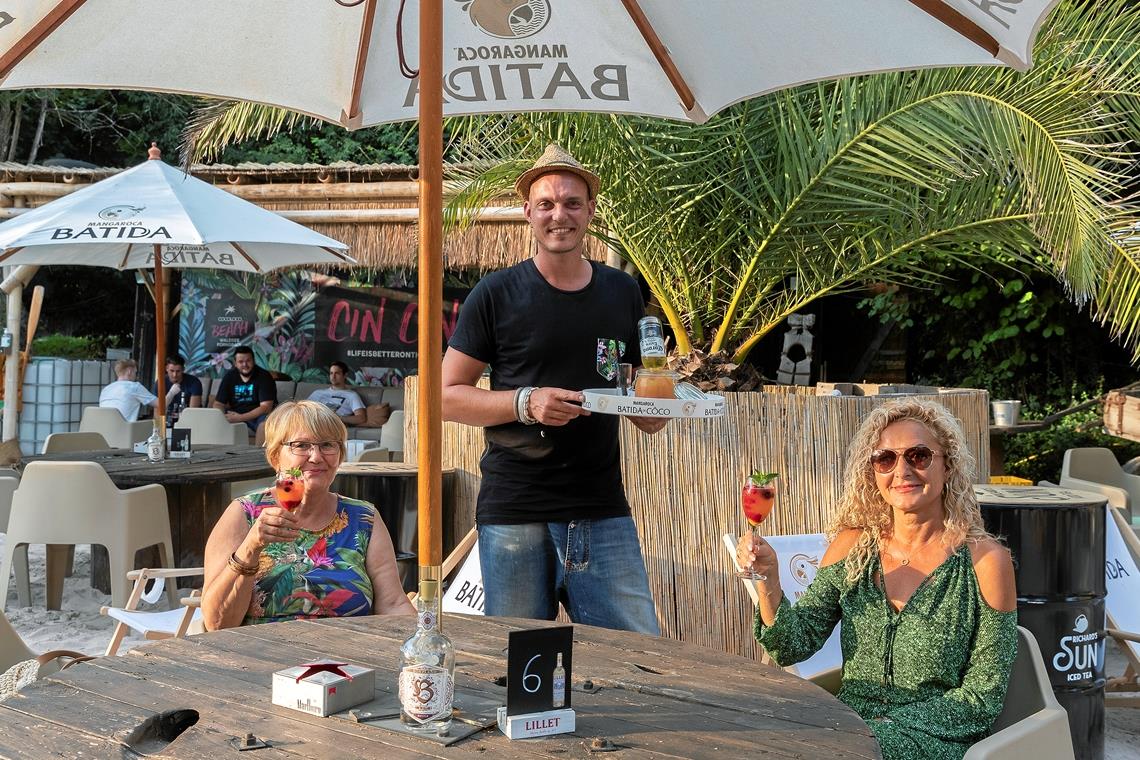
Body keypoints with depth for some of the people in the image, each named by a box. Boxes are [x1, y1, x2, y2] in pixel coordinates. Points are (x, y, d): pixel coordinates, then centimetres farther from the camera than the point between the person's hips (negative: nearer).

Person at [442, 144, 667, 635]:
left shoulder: (622, 293, 11)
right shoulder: (497, 294, 0)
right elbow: (448, 397, 0)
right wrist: (525, 403, -16)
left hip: (603, 511, 3)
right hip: (515, 514, -2)